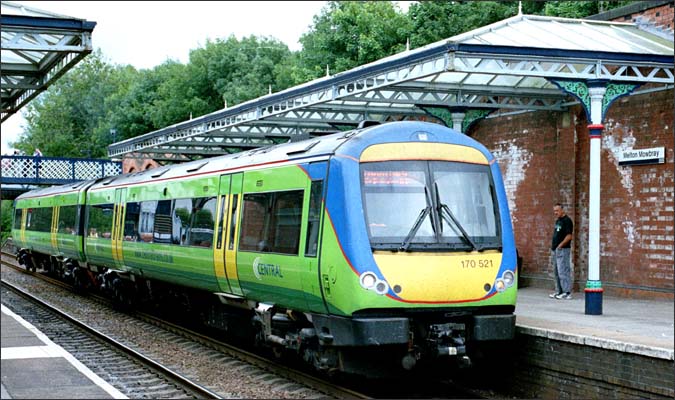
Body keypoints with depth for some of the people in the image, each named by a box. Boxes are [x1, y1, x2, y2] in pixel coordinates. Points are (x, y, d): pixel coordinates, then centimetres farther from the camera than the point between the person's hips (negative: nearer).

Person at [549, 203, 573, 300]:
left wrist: (560, 245, -17)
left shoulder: (567, 221, -11)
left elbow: (569, 236, -18)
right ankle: (559, 291, 19)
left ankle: (567, 293, -9)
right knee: (556, 271, 13)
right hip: (555, 250, 10)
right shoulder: (557, 221, 17)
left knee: (563, 271, -11)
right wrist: (553, 245, 13)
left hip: (563, 249, -10)